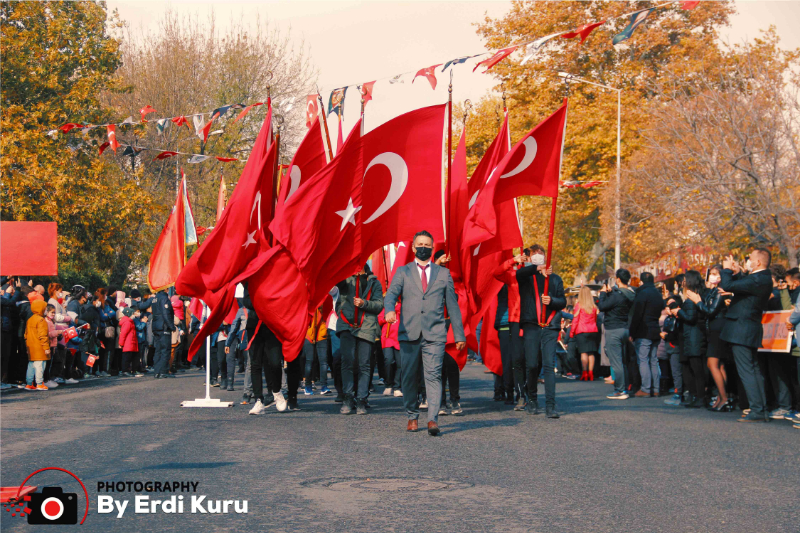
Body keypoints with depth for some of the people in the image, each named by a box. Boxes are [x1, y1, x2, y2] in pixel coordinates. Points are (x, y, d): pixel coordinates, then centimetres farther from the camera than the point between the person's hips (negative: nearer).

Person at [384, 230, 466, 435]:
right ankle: (412, 417, 18)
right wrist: (389, 310, -26)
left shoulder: (444, 274, 16)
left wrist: (459, 335, 13)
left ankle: (433, 420, -16)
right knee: (409, 377, 3)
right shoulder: (403, 272, 13)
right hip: (409, 334, 1)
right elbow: (391, 293, -3)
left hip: (434, 335, -1)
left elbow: (452, 305, 16)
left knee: (433, 375, -12)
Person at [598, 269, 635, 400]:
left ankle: (620, 391, -6)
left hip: (614, 330, -9)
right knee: (620, 361, 17)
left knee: (616, 362, -6)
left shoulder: (617, 295, -20)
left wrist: (603, 293, -3)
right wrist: (610, 292, 18)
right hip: (625, 329, 9)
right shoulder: (631, 295, 7)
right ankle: (625, 388, 19)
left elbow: (602, 306, -16)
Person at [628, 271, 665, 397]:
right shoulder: (658, 294, 15)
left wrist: (632, 333, -11)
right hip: (655, 332, 8)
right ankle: (655, 389, 10)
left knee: (643, 360, -6)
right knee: (653, 361, 10)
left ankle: (646, 389, -10)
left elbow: (636, 315, -14)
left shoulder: (643, 293, -10)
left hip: (644, 333, -8)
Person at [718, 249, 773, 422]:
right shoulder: (764, 278, 10)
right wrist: (737, 272, 13)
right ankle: (761, 410, 17)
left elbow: (727, 286, -23)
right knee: (754, 370, 13)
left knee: (747, 371, -8)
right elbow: (743, 285, 21)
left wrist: (727, 269, -7)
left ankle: (757, 411, -9)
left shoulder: (757, 280, -21)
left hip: (742, 330, -10)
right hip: (750, 331, 10)